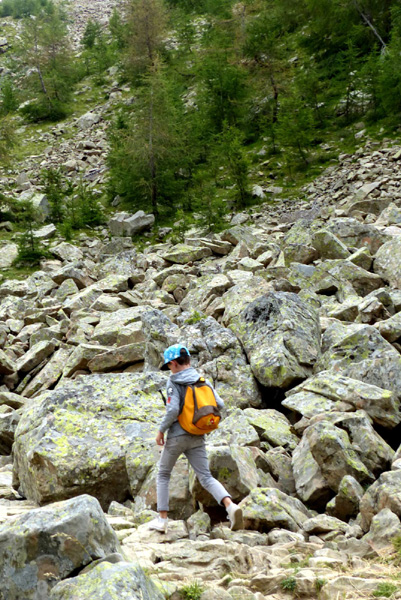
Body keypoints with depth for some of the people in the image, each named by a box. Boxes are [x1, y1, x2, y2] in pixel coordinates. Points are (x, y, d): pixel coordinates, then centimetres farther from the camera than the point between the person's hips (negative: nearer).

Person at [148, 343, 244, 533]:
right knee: (206, 477, 3)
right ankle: (231, 506, -21)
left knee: (163, 475, 15)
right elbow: (219, 405, 0)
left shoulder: (174, 383, -11)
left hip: (177, 436, -4)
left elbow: (172, 410, -22)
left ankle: (162, 519, 16)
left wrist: (161, 430, -9)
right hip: (197, 438, 4)